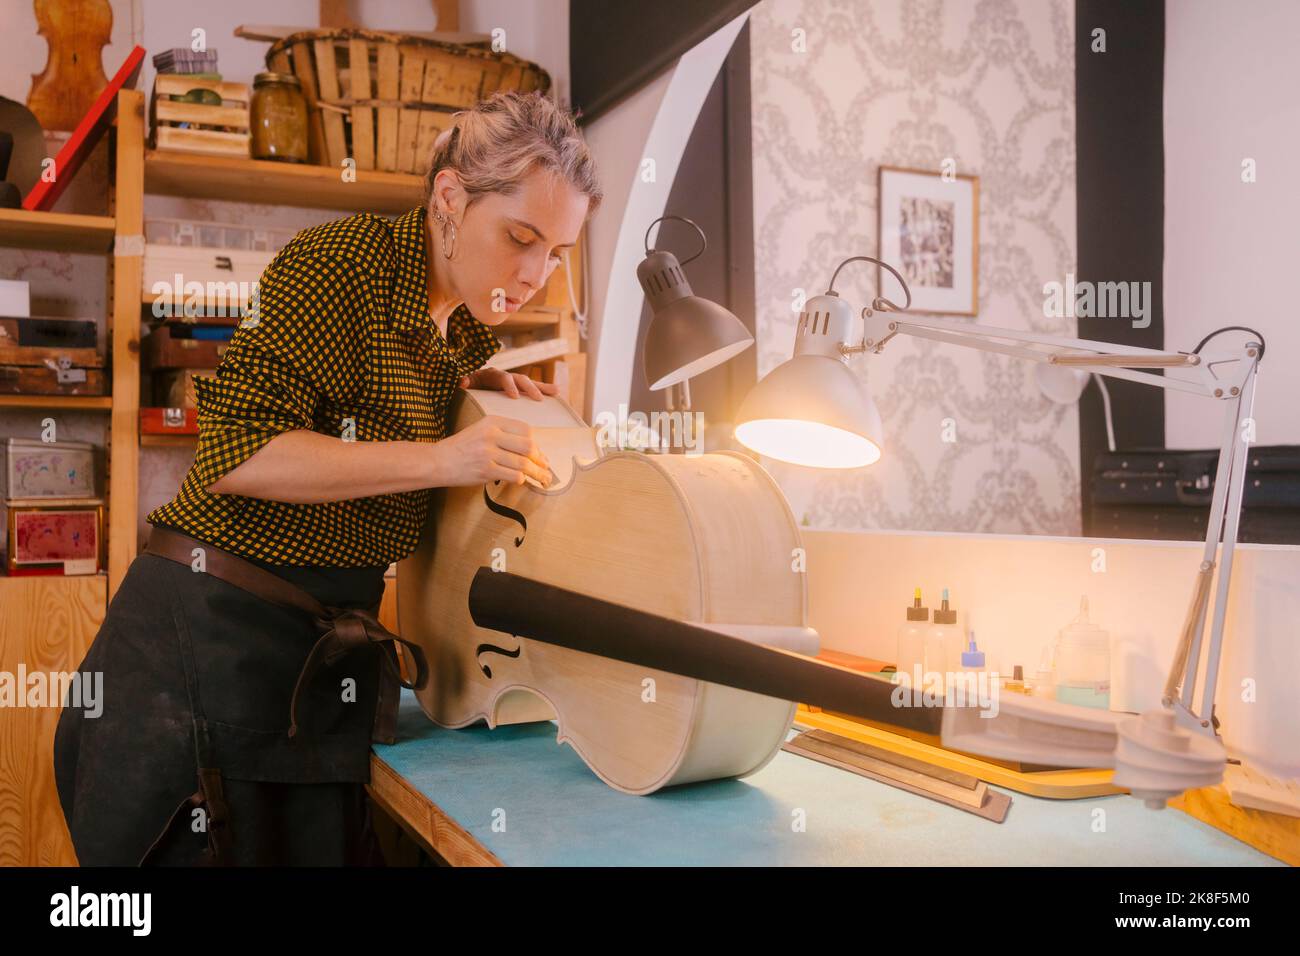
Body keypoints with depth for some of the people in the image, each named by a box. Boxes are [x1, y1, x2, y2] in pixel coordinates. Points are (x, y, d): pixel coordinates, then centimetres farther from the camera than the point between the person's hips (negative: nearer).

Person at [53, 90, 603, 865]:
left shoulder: (470, 321, 8)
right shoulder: (334, 266, -15)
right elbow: (238, 452, -20)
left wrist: (490, 386, 2)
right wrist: (441, 457, -26)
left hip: (331, 647, 7)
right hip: (210, 624, -6)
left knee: (326, 847, 11)